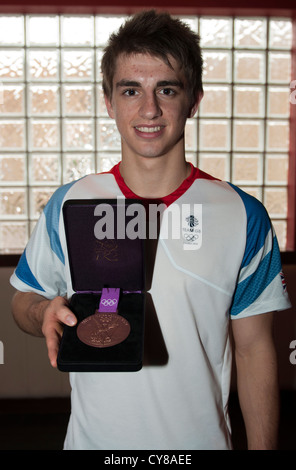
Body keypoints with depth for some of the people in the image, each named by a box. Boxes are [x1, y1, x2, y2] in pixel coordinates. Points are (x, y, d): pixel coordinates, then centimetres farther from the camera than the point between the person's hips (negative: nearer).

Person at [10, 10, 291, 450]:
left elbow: (254, 348, -5)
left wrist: (262, 447, -6)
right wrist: (45, 313, -18)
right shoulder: (67, 206, -7)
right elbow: (23, 299, 4)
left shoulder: (243, 216, -10)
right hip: (93, 437, 1)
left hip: (201, 437, 0)